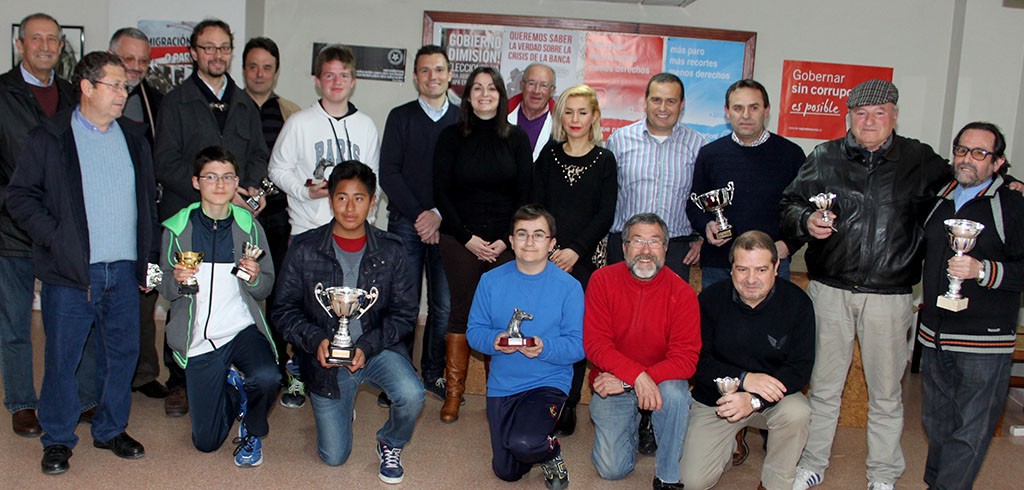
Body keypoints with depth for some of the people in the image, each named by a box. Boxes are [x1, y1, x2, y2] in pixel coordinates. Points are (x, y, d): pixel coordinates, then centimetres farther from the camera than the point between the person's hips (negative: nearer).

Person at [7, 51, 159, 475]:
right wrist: (55, 238, -12)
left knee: (122, 352, 10)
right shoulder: (49, 139, -2)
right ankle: (57, 439, 21)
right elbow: (20, 196, -1)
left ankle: (110, 429, 27)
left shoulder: (134, 138, 11)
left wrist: (148, 257, 12)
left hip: (124, 270, 4)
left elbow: (149, 200, 17)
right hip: (70, 271, -4)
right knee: (62, 357, 4)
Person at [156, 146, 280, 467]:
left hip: (243, 328, 0)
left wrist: (255, 277, -20)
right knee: (207, 441, 4)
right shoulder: (177, 228, -2)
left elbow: (266, 290, 3)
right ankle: (231, 389, 37)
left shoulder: (249, 226, 0)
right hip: (199, 340, 1)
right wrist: (177, 281, -20)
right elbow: (166, 290, 2)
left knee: (267, 378, -34)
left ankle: (252, 434, 1)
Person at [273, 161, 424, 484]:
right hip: (325, 358, 0)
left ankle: (390, 445, 4)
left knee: (411, 395, -31)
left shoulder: (390, 250, -5)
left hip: (378, 348, 0)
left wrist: (368, 346, -20)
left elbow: (405, 313, -5)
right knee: (334, 457, 4)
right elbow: (284, 310, -3)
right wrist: (315, 340, -21)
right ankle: (343, 404, 39)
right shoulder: (304, 249, -6)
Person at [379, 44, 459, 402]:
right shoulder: (401, 117, 8)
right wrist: (419, 214, -8)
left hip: (447, 225, 1)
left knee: (445, 305, 1)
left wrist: (439, 215, -7)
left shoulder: (463, 120, 8)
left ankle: (434, 373, 17)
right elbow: (388, 174, 1)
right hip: (405, 223, -1)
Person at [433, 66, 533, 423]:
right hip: (460, 241, 0)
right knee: (461, 311, 2)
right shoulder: (451, 137, 4)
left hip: (504, 243, 1)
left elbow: (524, 195, 5)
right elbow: (441, 193, 1)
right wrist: (468, 238, -7)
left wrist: (505, 240, -6)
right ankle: (453, 392, 11)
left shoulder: (516, 139, 6)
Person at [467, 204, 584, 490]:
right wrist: (495, 340, -21)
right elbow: (474, 331, 1)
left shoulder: (568, 287, -9)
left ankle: (550, 451, 7)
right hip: (502, 384, 3)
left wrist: (545, 348, -29)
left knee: (523, 444, -29)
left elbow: (578, 345, -11)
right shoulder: (491, 281, -1)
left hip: (549, 382, -3)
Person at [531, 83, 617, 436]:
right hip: (546, 257, 1)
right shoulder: (549, 155, 10)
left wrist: (576, 250, -11)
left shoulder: (605, 160, 6)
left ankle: (567, 407, 10)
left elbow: (605, 215, 0)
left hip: (585, 259, -1)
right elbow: (536, 206, 6)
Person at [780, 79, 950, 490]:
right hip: (829, 290, 0)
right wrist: (805, 221, -14)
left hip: (889, 295, 0)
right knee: (823, 386, 11)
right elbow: (789, 205, 7)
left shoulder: (921, 160, 4)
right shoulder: (825, 157, 5)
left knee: (886, 391, 10)